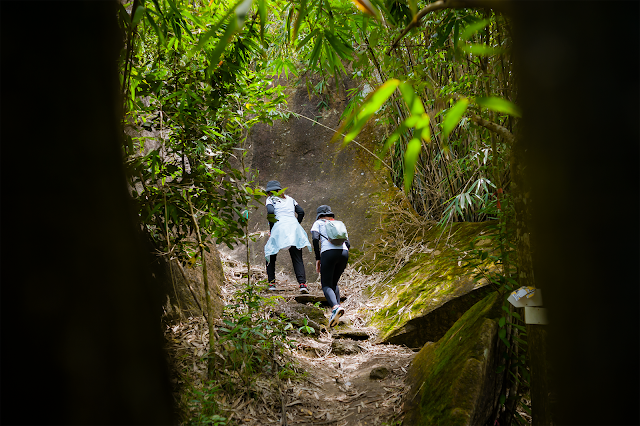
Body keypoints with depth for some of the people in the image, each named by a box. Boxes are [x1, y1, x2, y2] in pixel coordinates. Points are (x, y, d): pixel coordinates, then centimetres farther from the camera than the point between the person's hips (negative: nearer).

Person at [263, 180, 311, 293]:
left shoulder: (271, 199, 11)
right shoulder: (290, 199, 25)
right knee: (297, 259, 0)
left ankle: (271, 283, 11)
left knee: (270, 257, 15)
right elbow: (301, 212, 16)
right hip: (294, 227, 3)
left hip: (279, 228, -3)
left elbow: (271, 211, -9)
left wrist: (271, 229, 0)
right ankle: (302, 283, -17)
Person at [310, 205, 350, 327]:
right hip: (343, 253, 4)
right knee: (334, 283, 22)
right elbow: (348, 244, 20)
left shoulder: (318, 223, 19)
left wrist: (318, 259, 4)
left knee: (326, 285, -1)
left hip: (328, 253, -4)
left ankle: (335, 307, -29)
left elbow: (315, 239, 0)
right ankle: (337, 306, 3)